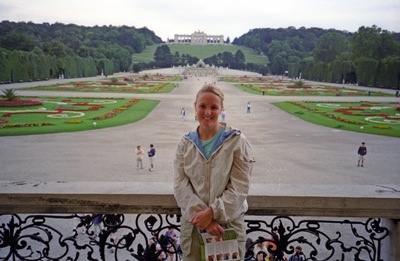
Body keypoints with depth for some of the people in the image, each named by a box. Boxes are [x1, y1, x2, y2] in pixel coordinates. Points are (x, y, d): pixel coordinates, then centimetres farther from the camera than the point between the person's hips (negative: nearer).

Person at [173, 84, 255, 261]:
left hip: (229, 223, -2)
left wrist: (212, 212, -20)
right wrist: (202, 216, -17)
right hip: (193, 223, 2)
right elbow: (180, 186, -5)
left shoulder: (237, 141, -6)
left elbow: (239, 187, -11)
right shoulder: (185, 144, 3)